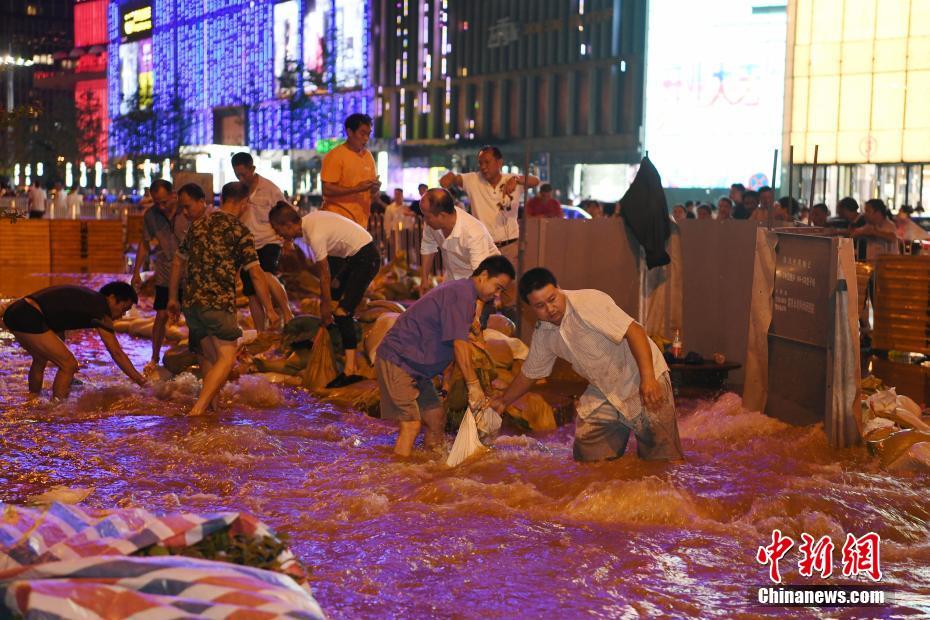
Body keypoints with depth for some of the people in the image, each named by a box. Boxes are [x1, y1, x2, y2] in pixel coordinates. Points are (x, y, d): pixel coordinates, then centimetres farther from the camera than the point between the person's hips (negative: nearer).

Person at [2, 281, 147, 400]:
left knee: (41, 358, 31)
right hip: (29, 318, -10)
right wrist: (142, 381, -3)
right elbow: (117, 353, -6)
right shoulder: (101, 310, -4)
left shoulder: (87, 298, 22)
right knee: (69, 365, -4)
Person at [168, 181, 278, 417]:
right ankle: (198, 410, -18)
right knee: (226, 358, -5)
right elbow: (256, 274, -7)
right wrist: (269, 309, -1)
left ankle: (212, 405, 28)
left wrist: (172, 297, 30)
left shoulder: (198, 225, 14)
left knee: (208, 355, 20)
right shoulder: (239, 231, -5)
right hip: (220, 302, -7)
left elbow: (178, 261, 21)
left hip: (191, 302, 7)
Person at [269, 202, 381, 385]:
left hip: (365, 258, -10)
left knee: (343, 312, -16)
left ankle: (350, 369, -20)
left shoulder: (315, 235, -24)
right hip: (354, 255, 10)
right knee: (333, 294, 22)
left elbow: (325, 275, -16)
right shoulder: (308, 221, 4)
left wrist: (326, 306, -5)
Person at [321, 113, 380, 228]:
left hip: (361, 221, 6)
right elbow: (327, 190, -13)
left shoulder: (368, 156, 14)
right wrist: (357, 188, -20)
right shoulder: (335, 156, -5)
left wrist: (375, 188, -2)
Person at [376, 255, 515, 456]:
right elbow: (459, 344, -25)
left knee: (436, 419, 12)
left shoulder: (461, 291, 17)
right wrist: (474, 385, -24)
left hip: (416, 367, 11)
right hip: (397, 360, -11)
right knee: (411, 425, -16)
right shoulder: (462, 293, -17)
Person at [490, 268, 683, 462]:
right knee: (588, 454, 1)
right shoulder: (542, 335, 3)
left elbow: (634, 331, -29)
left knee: (663, 458, -10)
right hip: (603, 393, 7)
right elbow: (529, 373, 22)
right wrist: (503, 401, 28)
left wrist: (648, 378, -38)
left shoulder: (588, 302, -22)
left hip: (647, 383, -7)